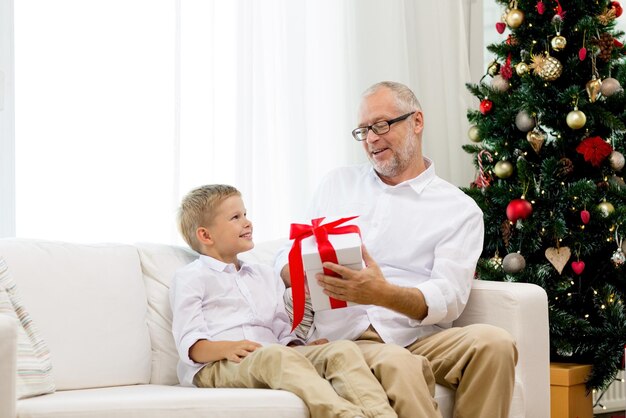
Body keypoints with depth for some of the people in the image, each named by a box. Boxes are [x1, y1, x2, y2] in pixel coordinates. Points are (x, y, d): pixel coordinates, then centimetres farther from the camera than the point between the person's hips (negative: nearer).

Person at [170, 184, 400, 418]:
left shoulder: (264, 275, 32)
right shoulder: (190, 277, 12)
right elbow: (190, 345, -1)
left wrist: (304, 349, 4)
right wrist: (227, 348, -21)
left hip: (274, 357, 6)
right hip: (215, 366, -6)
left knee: (343, 349, -20)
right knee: (275, 355, -39)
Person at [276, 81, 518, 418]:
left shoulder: (460, 210, 10)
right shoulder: (337, 183, 21)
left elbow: (448, 299, -4)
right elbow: (288, 255, 20)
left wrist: (384, 294, -24)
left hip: (419, 337, 1)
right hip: (348, 338, -1)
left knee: (494, 343, -31)